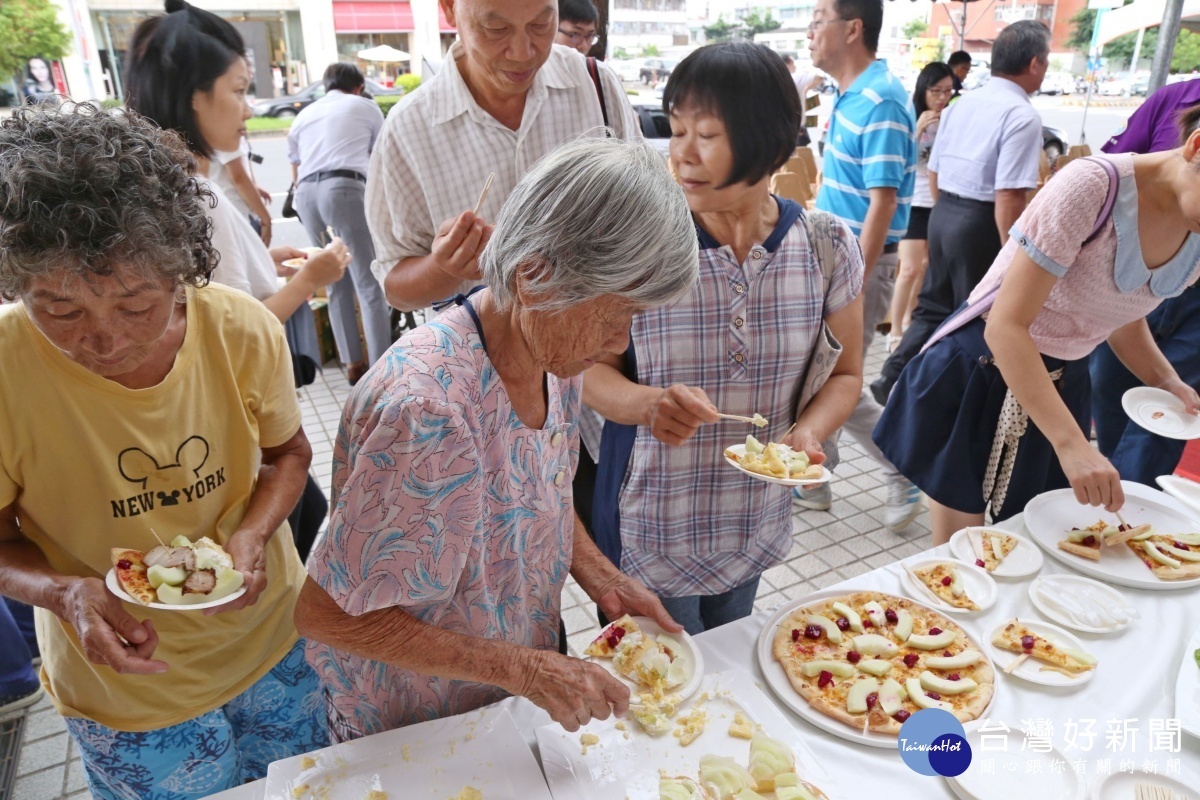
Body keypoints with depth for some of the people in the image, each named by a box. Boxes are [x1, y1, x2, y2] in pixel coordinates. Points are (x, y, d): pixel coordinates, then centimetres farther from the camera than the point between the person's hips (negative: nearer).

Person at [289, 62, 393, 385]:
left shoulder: (303, 116, 29)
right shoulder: (365, 107, 20)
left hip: (305, 193, 5)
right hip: (344, 188, -4)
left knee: (337, 284, 12)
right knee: (370, 285, -6)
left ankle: (353, 363, 15)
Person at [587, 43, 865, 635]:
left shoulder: (829, 248, -9)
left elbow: (844, 374, 2)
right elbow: (592, 371, -10)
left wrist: (809, 431, -18)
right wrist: (649, 403, -31)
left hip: (757, 529, 3)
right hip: (651, 530, -3)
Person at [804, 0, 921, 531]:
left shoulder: (880, 103, -18)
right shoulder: (849, 97, 11)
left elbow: (882, 205, -22)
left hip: (858, 264, -9)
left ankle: (905, 472, 20)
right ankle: (812, 482, 27)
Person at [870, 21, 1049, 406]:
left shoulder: (960, 104, 9)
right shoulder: (1022, 115, -15)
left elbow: (934, 174, 15)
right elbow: (1008, 197, -22)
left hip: (942, 213, 7)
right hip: (981, 223, -7)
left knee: (934, 306, 17)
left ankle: (892, 378, 15)